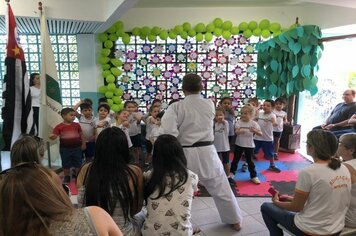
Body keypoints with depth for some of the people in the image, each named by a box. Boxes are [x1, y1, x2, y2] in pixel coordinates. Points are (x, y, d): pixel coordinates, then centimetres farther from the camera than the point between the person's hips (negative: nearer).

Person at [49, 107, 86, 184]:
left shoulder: (76, 125, -2)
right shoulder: (59, 126, -8)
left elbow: (81, 135, 5)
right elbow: (54, 136, -10)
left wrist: (83, 144, 2)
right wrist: (52, 136, -33)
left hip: (77, 148, 1)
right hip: (65, 149, -1)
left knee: (78, 164, 12)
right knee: (66, 164, 12)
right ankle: (67, 177, 29)